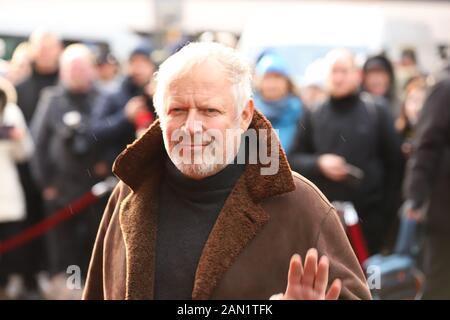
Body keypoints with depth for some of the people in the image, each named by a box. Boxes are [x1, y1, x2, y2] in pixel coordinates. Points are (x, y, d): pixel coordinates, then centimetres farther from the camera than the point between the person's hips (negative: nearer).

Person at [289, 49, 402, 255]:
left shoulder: (377, 112, 2)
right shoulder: (313, 117, 6)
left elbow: (394, 162, 3)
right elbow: (294, 160, 9)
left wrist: (387, 209, -2)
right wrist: (319, 163, -11)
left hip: (369, 216, -1)